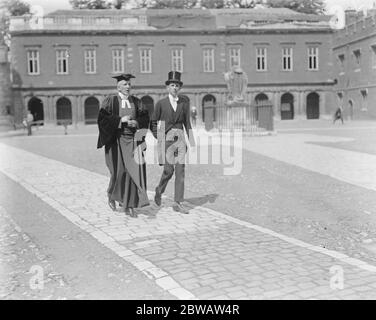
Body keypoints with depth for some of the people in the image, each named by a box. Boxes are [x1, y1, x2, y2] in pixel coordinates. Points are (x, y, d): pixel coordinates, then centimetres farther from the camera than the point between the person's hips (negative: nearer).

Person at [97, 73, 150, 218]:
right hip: (116, 140, -3)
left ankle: (129, 206, 3)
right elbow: (102, 119, -10)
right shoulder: (110, 100, -1)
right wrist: (120, 119, -18)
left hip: (132, 140, 3)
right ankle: (112, 194, 28)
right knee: (119, 171, -5)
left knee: (134, 171, -5)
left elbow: (145, 118, 9)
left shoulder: (136, 101, 10)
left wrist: (136, 122, -11)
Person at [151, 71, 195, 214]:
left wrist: (191, 140, 5)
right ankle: (159, 190, 23)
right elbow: (153, 122, 9)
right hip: (166, 138, -2)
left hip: (180, 138, 3)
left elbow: (187, 121, 11)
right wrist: (158, 137, -1)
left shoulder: (184, 101, 7)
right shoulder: (161, 103, 1)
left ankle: (178, 203, 3)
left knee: (180, 170, -3)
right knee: (168, 170, -8)